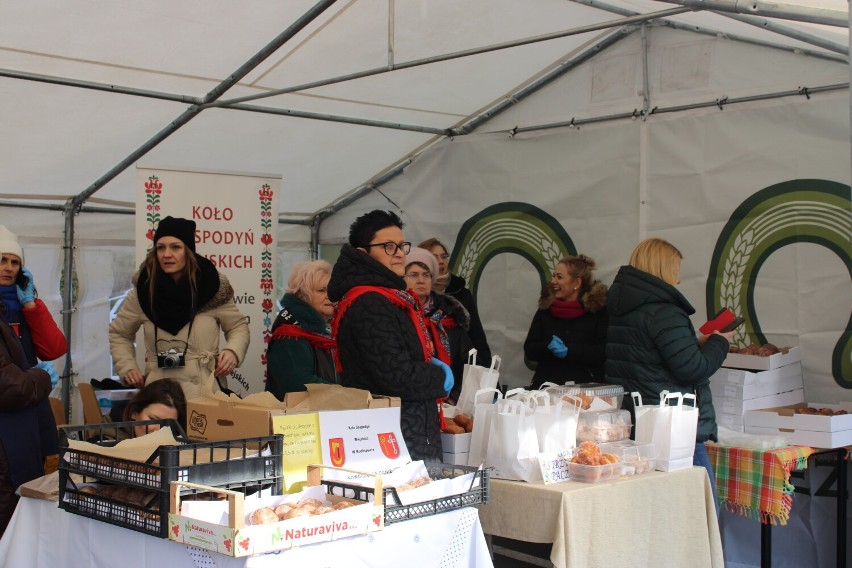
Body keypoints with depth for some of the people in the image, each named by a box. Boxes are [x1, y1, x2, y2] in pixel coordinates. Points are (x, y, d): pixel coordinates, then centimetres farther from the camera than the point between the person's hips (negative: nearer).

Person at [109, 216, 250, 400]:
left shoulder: (211, 286, -4)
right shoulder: (143, 291, 1)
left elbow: (238, 326, 10)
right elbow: (118, 333, 17)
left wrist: (233, 351, -10)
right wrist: (127, 367, 3)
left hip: (205, 392, -1)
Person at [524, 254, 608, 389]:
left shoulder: (598, 309, 2)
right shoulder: (545, 308, 12)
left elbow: (604, 352, -7)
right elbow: (529, 350, 9)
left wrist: (568, 351, -14)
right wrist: (548, 347, -10)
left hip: (585, 385, -2)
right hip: (546, 384, 3)